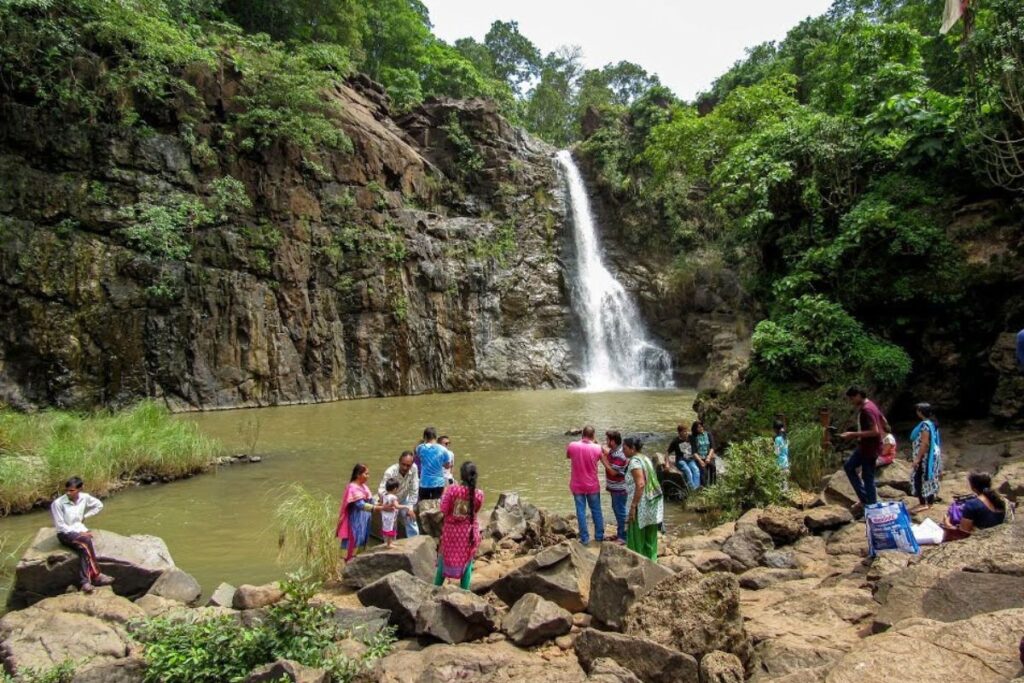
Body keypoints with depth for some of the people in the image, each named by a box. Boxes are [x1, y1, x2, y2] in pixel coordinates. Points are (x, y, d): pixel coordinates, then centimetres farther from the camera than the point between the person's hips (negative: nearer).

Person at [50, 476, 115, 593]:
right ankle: (96, 575, -29)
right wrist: (79, 534, -17)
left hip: (80, 530, 4)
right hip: (65, 533, -4)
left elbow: (99, 506, 17)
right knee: (86, 541, -33)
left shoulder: (84, 498, -2)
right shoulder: (57, 503, -15)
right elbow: (60, 526, -12)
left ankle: (84, 582, -34)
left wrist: (85, 516, 6)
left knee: (84, 548, -30)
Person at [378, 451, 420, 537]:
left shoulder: (414, 468, -22)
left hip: (404, 501, 3)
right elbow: (381, 490, -41)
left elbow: (414, 490, -14)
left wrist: (410, 507, -15)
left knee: (411, 521, 4)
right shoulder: (390, 472, -31)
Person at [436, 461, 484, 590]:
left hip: (451, 530, 0)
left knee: (444, 560, 18)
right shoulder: (479, 494, -16)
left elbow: (444, 510, -13)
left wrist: (444, 496, 1)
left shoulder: (452, 489, -21)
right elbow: (475, 510, 1)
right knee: (467, 562, 14)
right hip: (468, 533, 0)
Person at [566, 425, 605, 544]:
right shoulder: (597, 448, -14)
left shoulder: (572, 446, -14)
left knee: (581, 511, 8)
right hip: (592, 485, 0)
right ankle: (599, 536, 26)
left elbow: (567, 456, 8)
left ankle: (584, 538, 11)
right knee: (596, 511, 16)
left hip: (577, 485, 0)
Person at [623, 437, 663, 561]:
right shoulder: (645, 458, 13)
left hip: (642, 504, -9)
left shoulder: (634, 461, -15)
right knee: (650, 536, 16)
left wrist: (633, 506, -23)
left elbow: (640, 484, -24)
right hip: (653, 502, 9)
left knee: (637, 537, 2)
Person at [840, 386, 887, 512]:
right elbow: (884, 421, 17)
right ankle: (864, 499, 19)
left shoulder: (866, 410, -24)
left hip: (870, 448, -11)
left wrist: (854, 434, -26)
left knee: (868, 478, 0)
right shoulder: (869, 405, 7)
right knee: (848, 466, 17)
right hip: (865, 446, 11)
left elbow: (875, 431, -29)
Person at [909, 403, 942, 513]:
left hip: (925, 456, -10)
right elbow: (932, 441, 17)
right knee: (929, 478, 14)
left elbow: (925, 443, -23)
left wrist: (917, 458, -21)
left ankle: (923, 504, -5)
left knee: (919, 478, -6)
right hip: (932, 455, 10)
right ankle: (929, 502, 20)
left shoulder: (925, 424, -20)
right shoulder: (931, 423, 11)